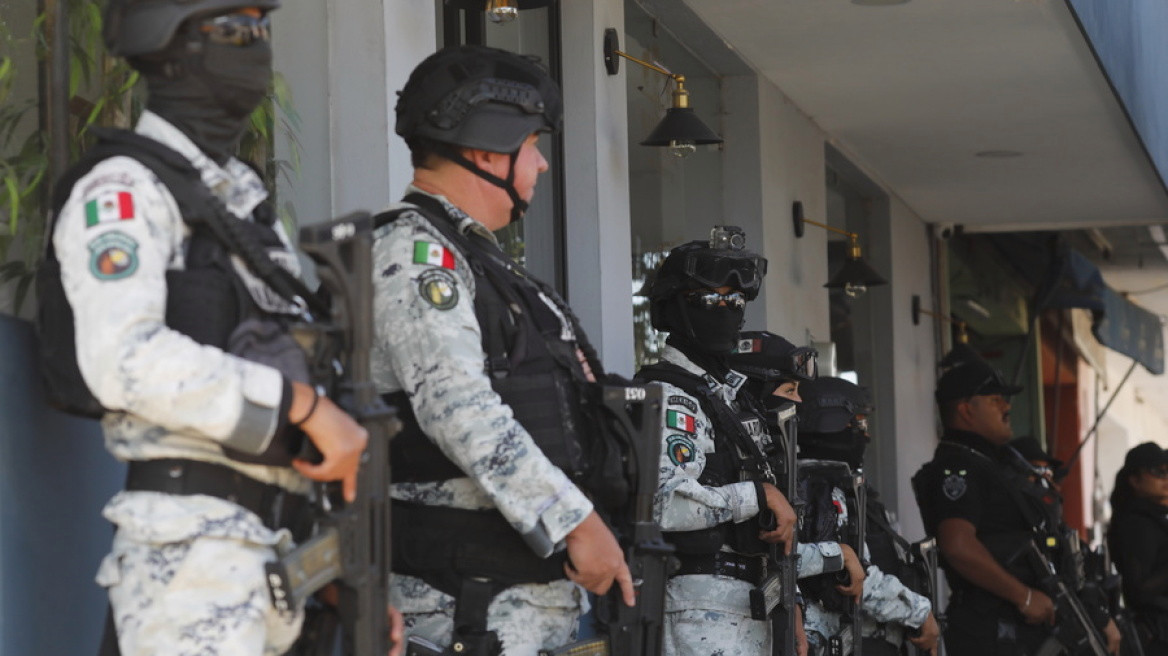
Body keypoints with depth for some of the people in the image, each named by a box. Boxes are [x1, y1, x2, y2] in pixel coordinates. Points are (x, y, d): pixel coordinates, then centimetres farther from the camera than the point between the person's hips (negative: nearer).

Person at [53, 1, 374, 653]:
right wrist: (306, 404, -21)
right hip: (188, 545, -8)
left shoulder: (251, 202, 22)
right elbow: (124, 359, -23)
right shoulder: (124, 191, -6)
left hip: (276, 557, 9)